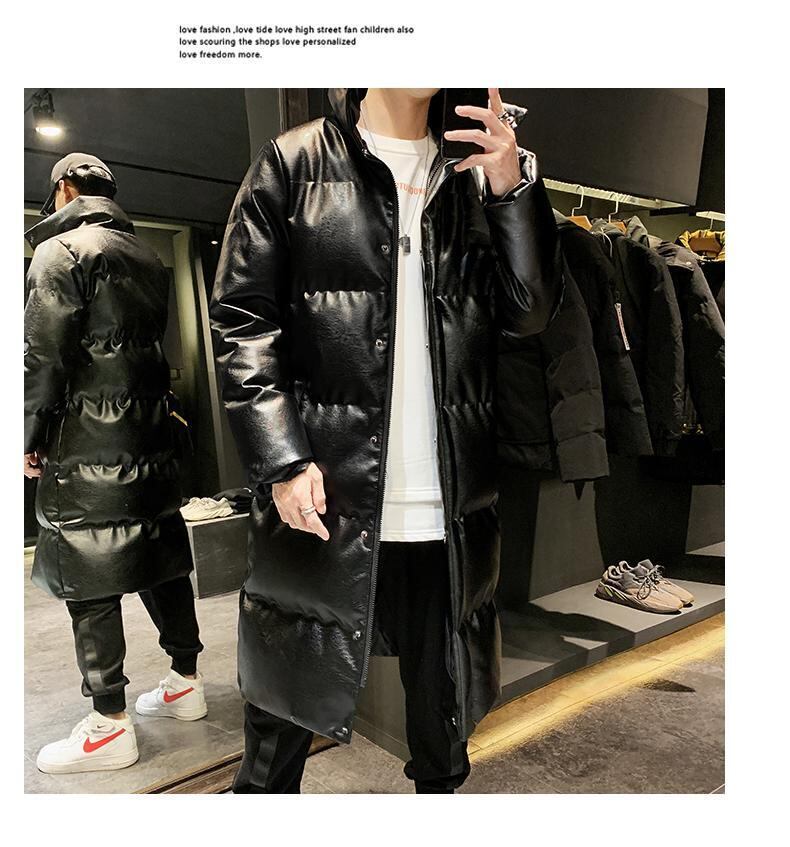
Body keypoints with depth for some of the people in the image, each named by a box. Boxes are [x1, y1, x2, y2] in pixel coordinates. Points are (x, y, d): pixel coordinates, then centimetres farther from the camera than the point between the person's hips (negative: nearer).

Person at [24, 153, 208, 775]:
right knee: (161, 561, 14)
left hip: (85, 448, -7)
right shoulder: (147, 258, 17)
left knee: (88, 581, -1)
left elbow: (43, 353, -12)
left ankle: (110, 727, 7)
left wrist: (31, 438, -3)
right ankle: (185, 683, 27)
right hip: (152, 438, 8)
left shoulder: (61, 251, -5)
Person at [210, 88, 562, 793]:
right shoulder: (294, 162, 3)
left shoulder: (473, 176, 13)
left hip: (451, 503, 4)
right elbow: (243, 316, -4)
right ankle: (263, 790, 41)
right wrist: (281, 460, -12)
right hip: (326, 496, -3)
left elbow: (530, 312, 7)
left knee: (446, 696, 19)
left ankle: (441, 787, 45)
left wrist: (512, 185, -5)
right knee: (291, 686, 13)